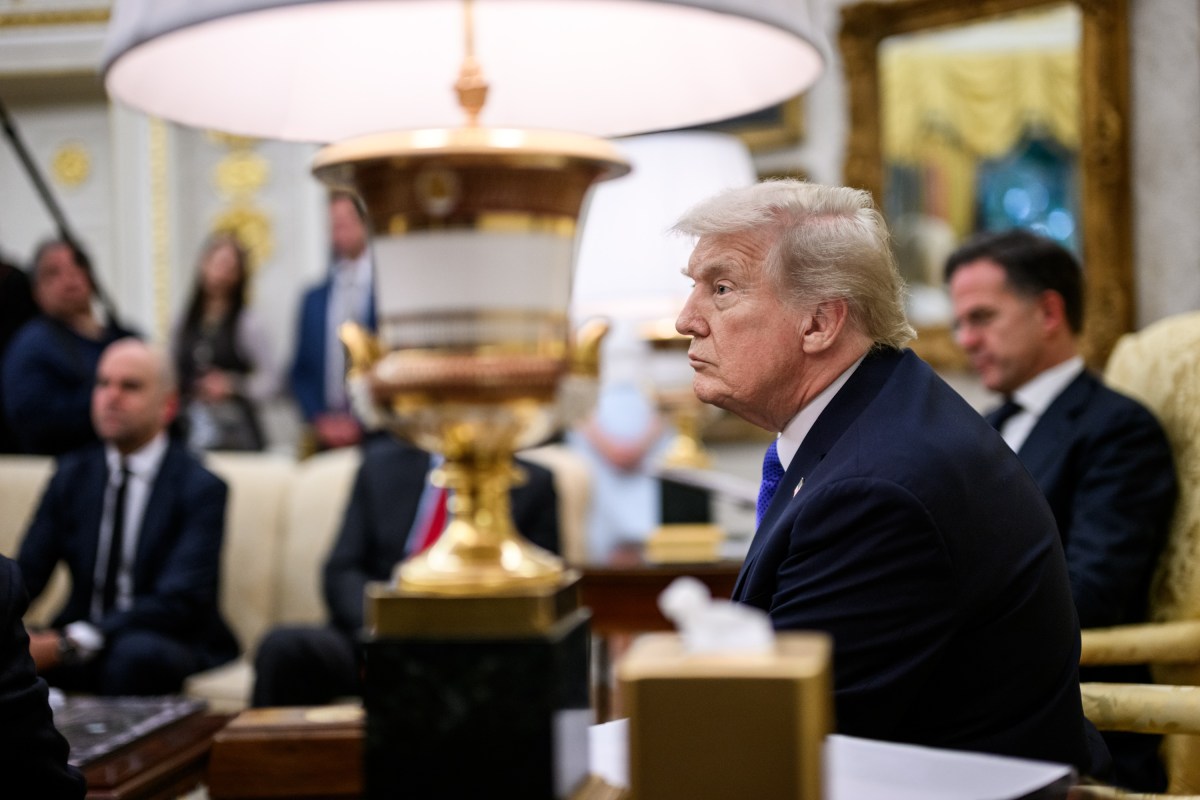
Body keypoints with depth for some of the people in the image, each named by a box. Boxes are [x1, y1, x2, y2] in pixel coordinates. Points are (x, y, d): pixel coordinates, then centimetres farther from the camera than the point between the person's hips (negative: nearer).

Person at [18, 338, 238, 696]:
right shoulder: (72, 474, 10)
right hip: (81, 644, 4)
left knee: (135, 652, -36)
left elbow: (178, 602, -17)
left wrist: (69, 643, -28)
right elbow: (27, 573, 3)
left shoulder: (200, 488, -6)